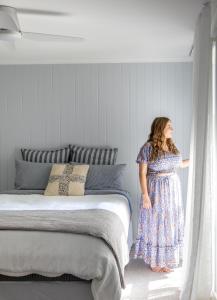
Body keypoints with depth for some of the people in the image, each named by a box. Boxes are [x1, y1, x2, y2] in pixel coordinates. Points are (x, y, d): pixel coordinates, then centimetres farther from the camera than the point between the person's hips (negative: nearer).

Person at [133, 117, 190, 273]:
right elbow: (142, 173, -13)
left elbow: (180, 164, 21)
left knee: (170, 222, 13)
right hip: (156, 190, -6)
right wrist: (145, 195, -18)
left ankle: (166, 258, 28)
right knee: (156, 223, 4)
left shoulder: (172, 146, 6)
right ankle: (155, 261, 19)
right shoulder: (148, 147, -13)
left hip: (173, 189, 6)